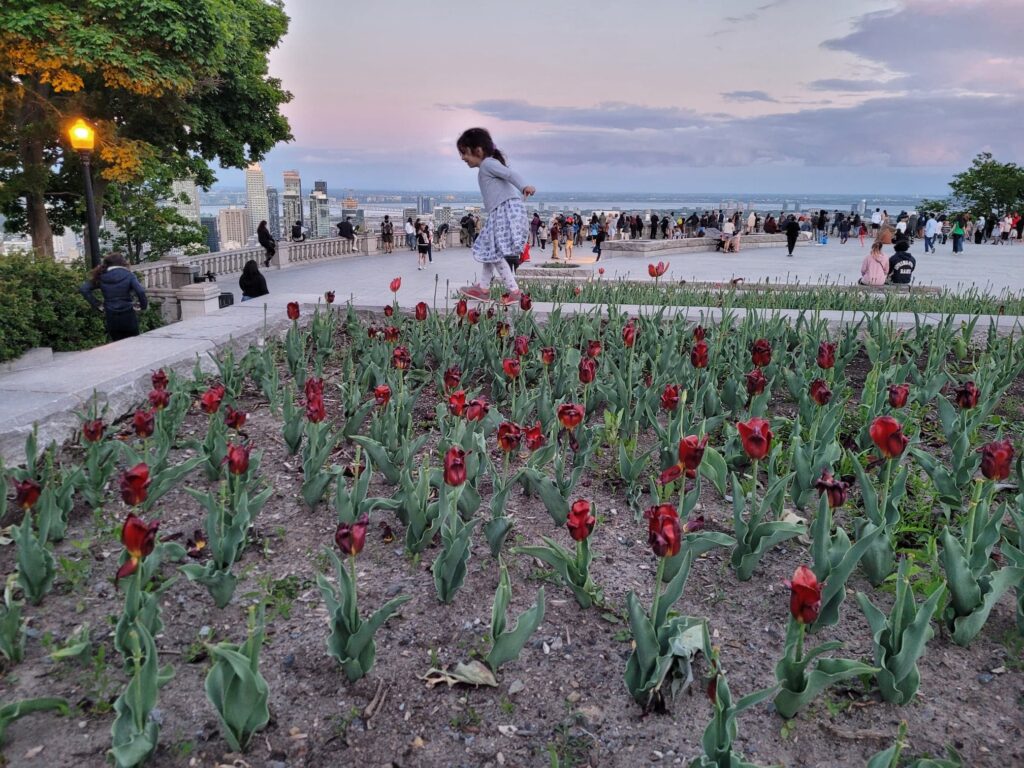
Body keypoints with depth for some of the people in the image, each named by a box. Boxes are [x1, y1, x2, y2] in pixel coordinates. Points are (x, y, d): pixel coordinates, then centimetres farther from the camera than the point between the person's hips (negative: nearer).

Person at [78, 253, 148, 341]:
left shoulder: (101, 277, 4)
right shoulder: (128, 275, -6)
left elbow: (83, 289, 0)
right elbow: (140, 291, -21)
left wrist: (96, 305, 2)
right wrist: (143, 305, -6)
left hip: (111, 319, 3)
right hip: (128, 317, -3)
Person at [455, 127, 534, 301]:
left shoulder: (488, 163, -7)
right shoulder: (488, 167, 24)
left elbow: (511, 174, -22)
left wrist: (524, 187, -39)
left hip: (507, 211, -11)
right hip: (500, 213, 11)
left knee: (494, 253, -12)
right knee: (489, 251, 19)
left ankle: (514, 291, -10)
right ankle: (483, 288, 30)